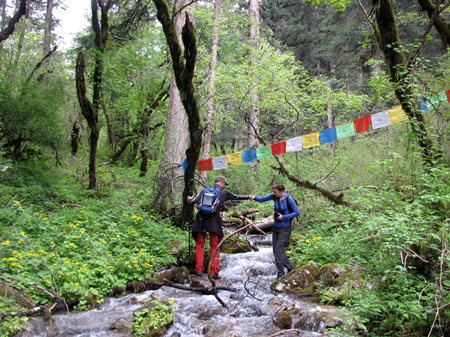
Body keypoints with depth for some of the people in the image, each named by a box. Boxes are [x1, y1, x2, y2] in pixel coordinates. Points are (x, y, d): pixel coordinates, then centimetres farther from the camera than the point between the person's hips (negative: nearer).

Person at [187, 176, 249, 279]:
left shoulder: (205, 190, 13)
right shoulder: (224, 192, 9)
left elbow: (195, 201, 4)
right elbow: (237, 197, 19)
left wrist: (190, 199, 25)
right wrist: (248, 197, 34)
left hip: (201, 218, 2)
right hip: (214, 220, -2)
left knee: (199, 244, 12)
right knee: (214, 246, 7)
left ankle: (199, 269, 11)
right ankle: (214, 272, 6)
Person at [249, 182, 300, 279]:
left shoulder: (289, 199, -14)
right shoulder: (274, 196, 1)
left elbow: (297, 212, -12)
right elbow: (262, 199, 5)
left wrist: (284, 217, -17)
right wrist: (254, 198, -15)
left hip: (285, 228, -7)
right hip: (276, 227, 7)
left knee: (278, 250, -12)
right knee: (276, 251, 9)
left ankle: (280, 274, -3)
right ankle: (291, 268, 24)